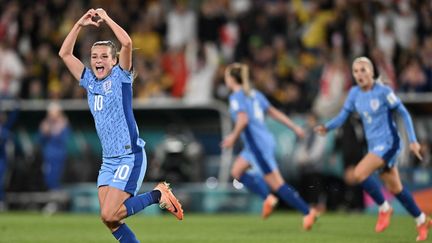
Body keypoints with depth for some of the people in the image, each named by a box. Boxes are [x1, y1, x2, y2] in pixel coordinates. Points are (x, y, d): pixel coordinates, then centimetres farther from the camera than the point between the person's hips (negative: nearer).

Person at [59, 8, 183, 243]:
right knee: (109, 220, -1)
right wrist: (80, 24, 6)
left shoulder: (120, 77, -4)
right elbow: (65, 54, 14)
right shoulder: (89, 80, 11)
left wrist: (106, 19, -11)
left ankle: (158, 195, 2)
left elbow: (127, 43, -21)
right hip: (108, 160, 7)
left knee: (109, 215, -15)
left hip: (130, 157, -7)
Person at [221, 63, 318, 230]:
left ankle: (308, 212, -7)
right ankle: (268, 198, 8)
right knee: (237, 171, 18)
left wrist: (233, 137, -12)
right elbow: (274, 112, 15)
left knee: (276, 184, -6)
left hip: (258, 145, -9)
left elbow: (243, 120, -24)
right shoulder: (254, 94, 15)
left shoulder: (236, 97, -10)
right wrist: (294, 127, 15)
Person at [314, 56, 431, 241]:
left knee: (359, 173, -23)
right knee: (395, 188, 13)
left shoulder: (383, 91, -14)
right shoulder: (355, 93, 2)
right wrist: (327, 127, -18)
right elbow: (343, 116, 2)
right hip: (374, 144, 7)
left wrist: (413, 140, -9)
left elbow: (404, 113, -7)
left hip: (388, 143, -7)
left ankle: (384, 208, -4)